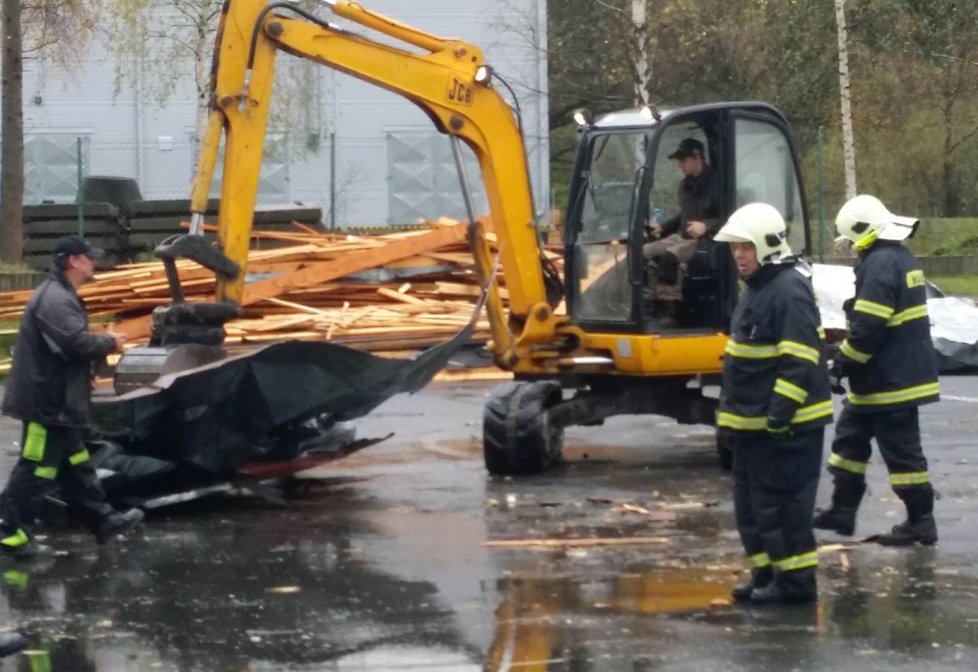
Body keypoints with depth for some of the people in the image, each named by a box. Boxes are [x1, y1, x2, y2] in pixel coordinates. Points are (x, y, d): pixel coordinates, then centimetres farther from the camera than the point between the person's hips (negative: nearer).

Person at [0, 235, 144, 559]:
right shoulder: (55, 299, -22)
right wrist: (109, 342, -11)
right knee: (37, 470, -4)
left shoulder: (60, 295, 15)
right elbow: (78, 343, -30)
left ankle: (102, 519, 26)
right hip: (48, 401, -11)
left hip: (56, 399, 11)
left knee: (74, 465, 17)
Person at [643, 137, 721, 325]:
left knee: (669, 256, -33)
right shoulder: (685, 185, 17)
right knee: (645, 253, -11)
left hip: (706, 241, -9)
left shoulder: (716, 183, -11)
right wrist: (662, 227, 16)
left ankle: (669, 309, -30)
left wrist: (706, 226, -29)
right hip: (682, 237, 9)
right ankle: (656, 304, -13)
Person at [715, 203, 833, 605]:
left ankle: (795, 582, -2)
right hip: (753, 424, 11)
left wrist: (780, 413, -26)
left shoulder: (789, 290, -17)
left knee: (780, 505, -7)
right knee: (750, 507, 15)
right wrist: (733, 419, 24)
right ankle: (767, 574, 24)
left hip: (784, 426, -11)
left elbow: (800, 361, -23)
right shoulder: (758, 288, 16)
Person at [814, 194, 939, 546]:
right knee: (850, 438, 17)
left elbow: (866, 329, -25)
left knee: (901, 450, -4)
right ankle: (842, 510, 24)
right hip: (900, 373, 11)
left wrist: (839, 367, -15)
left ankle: (921, 521, 2)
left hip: (891, 381, -11)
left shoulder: (880, 266, -20)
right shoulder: (901, 260, 14)